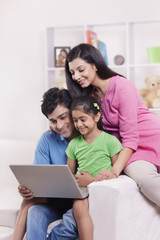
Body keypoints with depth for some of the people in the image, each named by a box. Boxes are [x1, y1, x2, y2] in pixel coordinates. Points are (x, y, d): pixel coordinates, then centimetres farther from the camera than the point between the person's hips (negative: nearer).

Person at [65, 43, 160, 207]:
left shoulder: (122, 87, -14)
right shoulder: (89, 94, 8)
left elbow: (130, 137, -19)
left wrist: (115, 170, -29)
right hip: (121, 144, 6)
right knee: (142, 177, -31)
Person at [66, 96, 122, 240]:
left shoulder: (110, 141, -1)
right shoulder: (74, 144, 14)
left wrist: (92, 180, -13)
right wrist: (77, 179, -4)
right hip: (80, 189, 4)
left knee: (79, 205, -31)